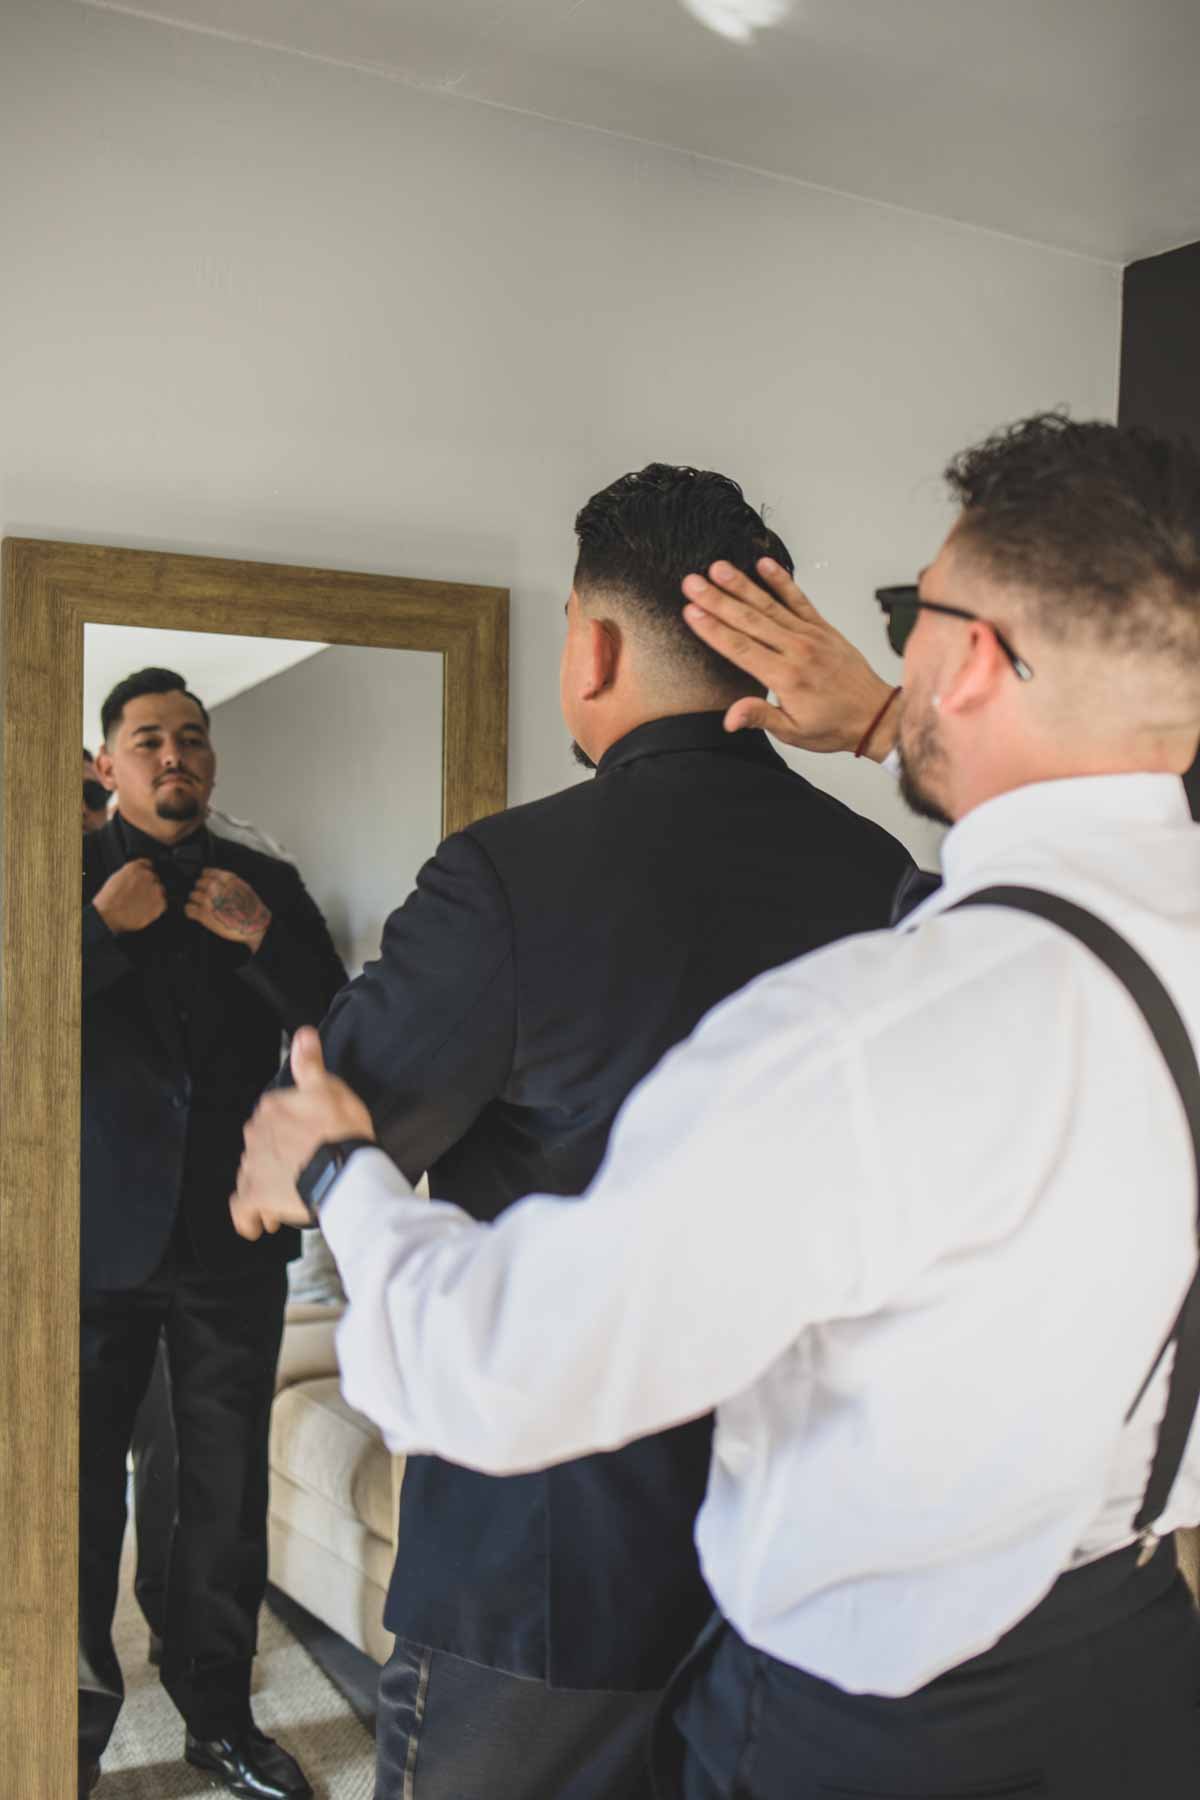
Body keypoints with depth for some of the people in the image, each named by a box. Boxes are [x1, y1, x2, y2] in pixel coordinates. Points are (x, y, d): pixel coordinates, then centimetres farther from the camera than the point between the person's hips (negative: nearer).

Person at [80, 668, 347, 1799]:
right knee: (80, 1490, 6)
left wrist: (264, 939, -11)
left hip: (231, 1239, 2)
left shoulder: (266, 887, 8)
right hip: (101, 1238, -1)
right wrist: (104, 928, -15)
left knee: (228, 1493, 8)